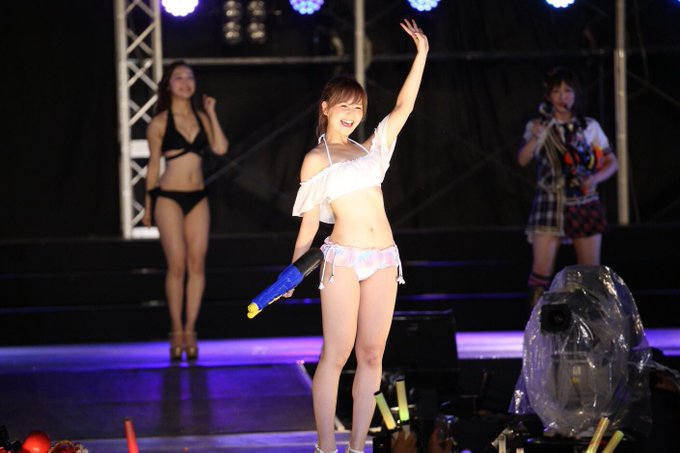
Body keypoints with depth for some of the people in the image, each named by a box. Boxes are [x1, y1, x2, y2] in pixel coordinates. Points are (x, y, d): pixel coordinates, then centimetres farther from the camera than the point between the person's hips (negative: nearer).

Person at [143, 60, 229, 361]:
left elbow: (221, 148, -5)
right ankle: (176, 331, 2)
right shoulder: (159, 123, 0)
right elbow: (153, 165, 4)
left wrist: (211, 113, -1)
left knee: (197, 265, 0)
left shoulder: (200, 119, 9)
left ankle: (190, 330, 6)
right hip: (169, 198, -4)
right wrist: (148, 205, 5)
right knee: (177, 265, -8)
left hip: (197, 198, 4)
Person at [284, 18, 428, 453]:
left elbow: (404, 108, 14)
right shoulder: (316, 160, 3)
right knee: (336, 355, -7)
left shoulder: (368, 149, 16)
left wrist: (421, 55, 13)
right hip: (343, 259, -5)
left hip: (383, 259, 5)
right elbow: (309, 221, 5)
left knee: (371, 355, 4)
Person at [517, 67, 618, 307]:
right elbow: (522, 159, -12)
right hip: (550, 204, -2)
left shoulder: (589, 127, 7)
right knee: (541, 271, -11)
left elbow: (611, 162, 8)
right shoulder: (538, 126, 3)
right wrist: (534, 139, -30)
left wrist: (595, 178, -11)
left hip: (584, 204, 2)